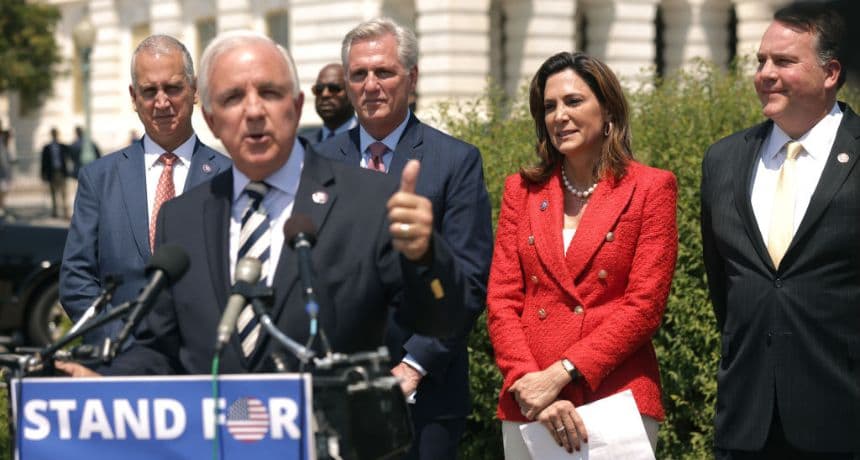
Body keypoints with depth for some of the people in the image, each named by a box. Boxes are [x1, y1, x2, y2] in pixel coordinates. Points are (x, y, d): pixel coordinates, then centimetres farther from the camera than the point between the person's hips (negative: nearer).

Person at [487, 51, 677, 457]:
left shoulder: (651, 188, 1)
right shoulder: (522, 190, 11)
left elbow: (644, 305, -6)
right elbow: (501, 301, 5)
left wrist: (561, 373, -14)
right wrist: (528, 384, -11)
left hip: (617, 401, -3)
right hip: (527, 407, 3)